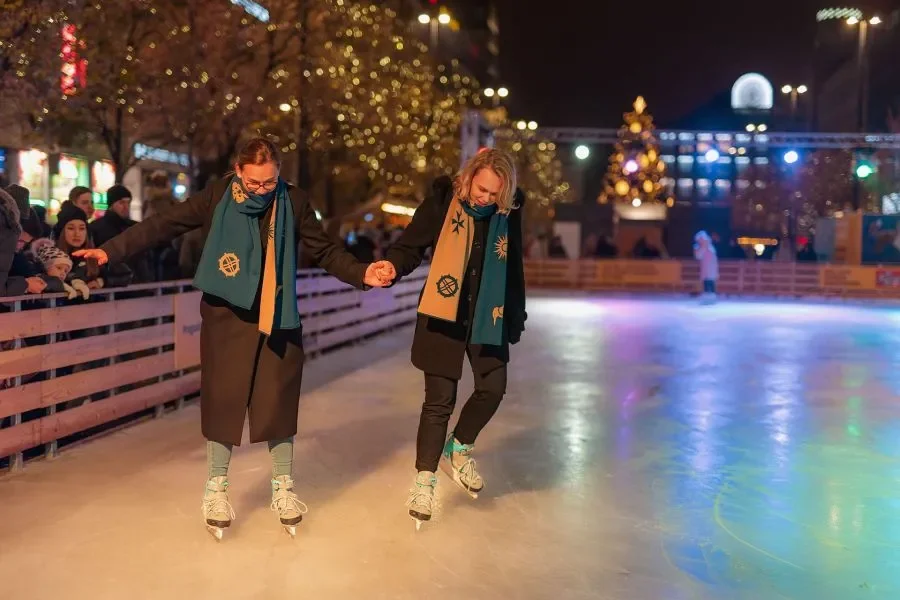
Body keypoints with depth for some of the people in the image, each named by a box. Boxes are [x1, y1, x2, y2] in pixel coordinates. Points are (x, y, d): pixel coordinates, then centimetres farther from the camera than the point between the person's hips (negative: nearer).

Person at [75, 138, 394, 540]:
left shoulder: (293, 202, -3)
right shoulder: (217, 197, -6)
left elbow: (324, 251, 2)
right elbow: (163, 225, -7)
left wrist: (361, 274, -12)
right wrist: (111, 250, -13)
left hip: (278, 318, 1)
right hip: (227, 316, -1)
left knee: (278, 400, 5)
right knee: (223, 400, 3)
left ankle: (283, 488, 20)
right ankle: (215, 489, 19)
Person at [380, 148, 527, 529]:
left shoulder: (509, 213, 0)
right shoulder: (443, 202, -11)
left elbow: (514, 269, 8)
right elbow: (411, 246, -9)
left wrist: (516, 317, 9)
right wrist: (393, 266, -30)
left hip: (487, 319, 4)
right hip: (443, 316, -3)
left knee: (492, 388, 5)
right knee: (440, 401, 0)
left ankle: (458, 450, 31)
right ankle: (424, 480, 16)